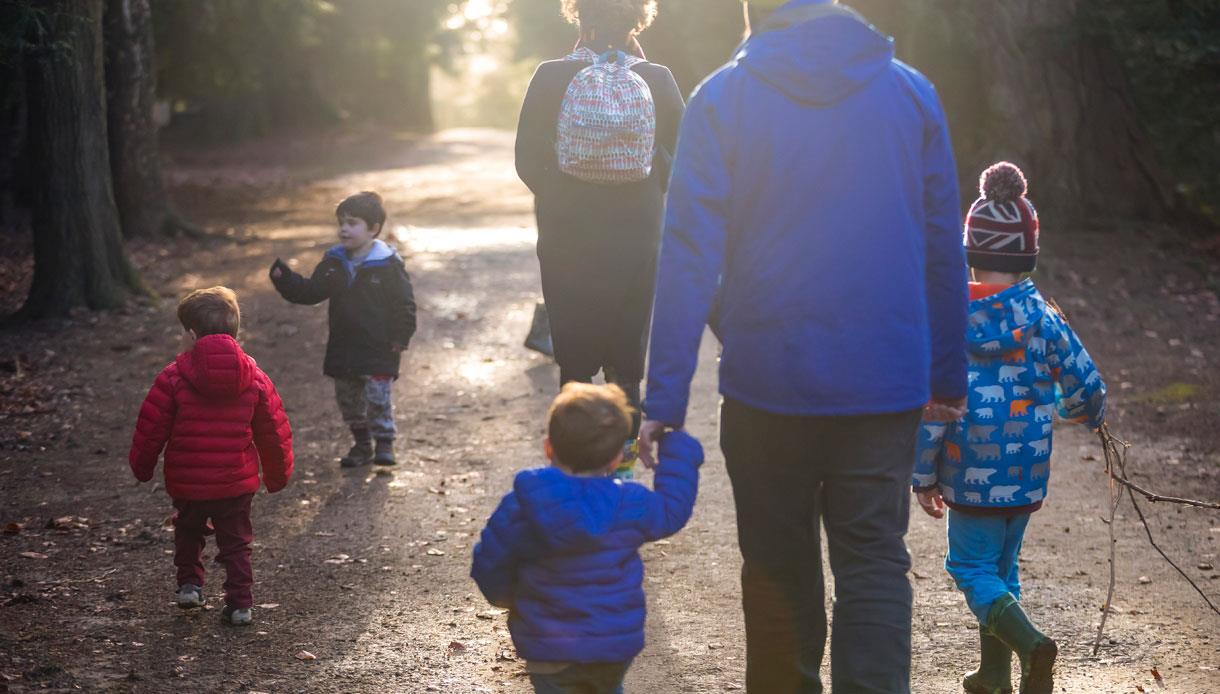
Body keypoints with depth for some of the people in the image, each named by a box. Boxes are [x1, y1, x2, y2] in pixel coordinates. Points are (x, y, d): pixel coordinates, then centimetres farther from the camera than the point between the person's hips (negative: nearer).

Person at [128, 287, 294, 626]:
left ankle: (189, 582, 21)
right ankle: (240, 604, 9)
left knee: (188, 533, 25)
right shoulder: (254, 378, -1)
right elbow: (274, 432, 6)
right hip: (237, 483, 1)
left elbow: (151, 429, -6)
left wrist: (142, 466, 11)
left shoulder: (173, 377, -11)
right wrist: (278, 474, 20)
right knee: (236, 541, 13)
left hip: (187, 483, -1)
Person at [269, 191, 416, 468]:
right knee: (348, 399, 13)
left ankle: (385, 443, 8)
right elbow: (310, 291, 7)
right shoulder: (334, 263, 4)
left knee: (378, 398, -8)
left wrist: (400, 337, -12)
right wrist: (284, 278, -7)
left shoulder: (388, 265, -12)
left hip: (379, 350, -6)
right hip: (343, 349, 6)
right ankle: (362, 444, 27)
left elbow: (404, 303, -9)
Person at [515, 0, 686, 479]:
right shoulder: (656, 80, -6)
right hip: (637, 246, 0)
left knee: (574, 366, 8)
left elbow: (528, 162, -4)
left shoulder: (551, 78, -8)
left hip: (567, 244, 0)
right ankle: (622, 469, 11)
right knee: (627, 368, 9)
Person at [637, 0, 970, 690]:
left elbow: (689, 257, -9)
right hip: (886, 385, 1)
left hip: (768, 381, -1)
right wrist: (949, 376, 14)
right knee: (875, 563, 4)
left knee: (779, 566, 14)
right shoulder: (912, 92, 2)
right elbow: (944, 246, 6)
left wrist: (666, 399, -6)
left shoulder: (722, 98, -6)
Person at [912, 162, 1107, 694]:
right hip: (1027, 474, 3)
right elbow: (1087, 386, 0)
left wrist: (923, 476, -3)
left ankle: (1029, 644, -19)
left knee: (972, 566, 6)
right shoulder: (1042, 318, -4)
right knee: (1002, 565, 19)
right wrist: (1085, 413, 25)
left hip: (971, 475, -3)